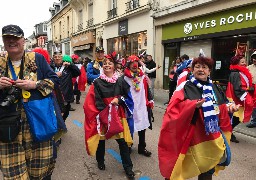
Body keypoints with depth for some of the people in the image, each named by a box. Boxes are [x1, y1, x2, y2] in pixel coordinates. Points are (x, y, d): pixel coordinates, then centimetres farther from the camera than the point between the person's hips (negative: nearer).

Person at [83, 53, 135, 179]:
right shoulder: (97, 82, -5)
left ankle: (128, 167, 16)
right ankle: (100, 162, 38)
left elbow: (127, 96, 6)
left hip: (118, 114, 1)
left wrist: (119, 100, -13)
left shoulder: (120, 81, 1)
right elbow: (96, 101, -7)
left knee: (122, 141, 2)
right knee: (101, 139, 14)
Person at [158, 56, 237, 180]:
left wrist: (229, 109, -1)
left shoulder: (215, 89, 9)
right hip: (194, 138, -6)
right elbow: (175, 108, -24)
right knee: (183, 170, 6)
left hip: (212, 138, 6)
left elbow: (221, 111, 19)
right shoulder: (186, 89, -11)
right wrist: (193, 105, -37)